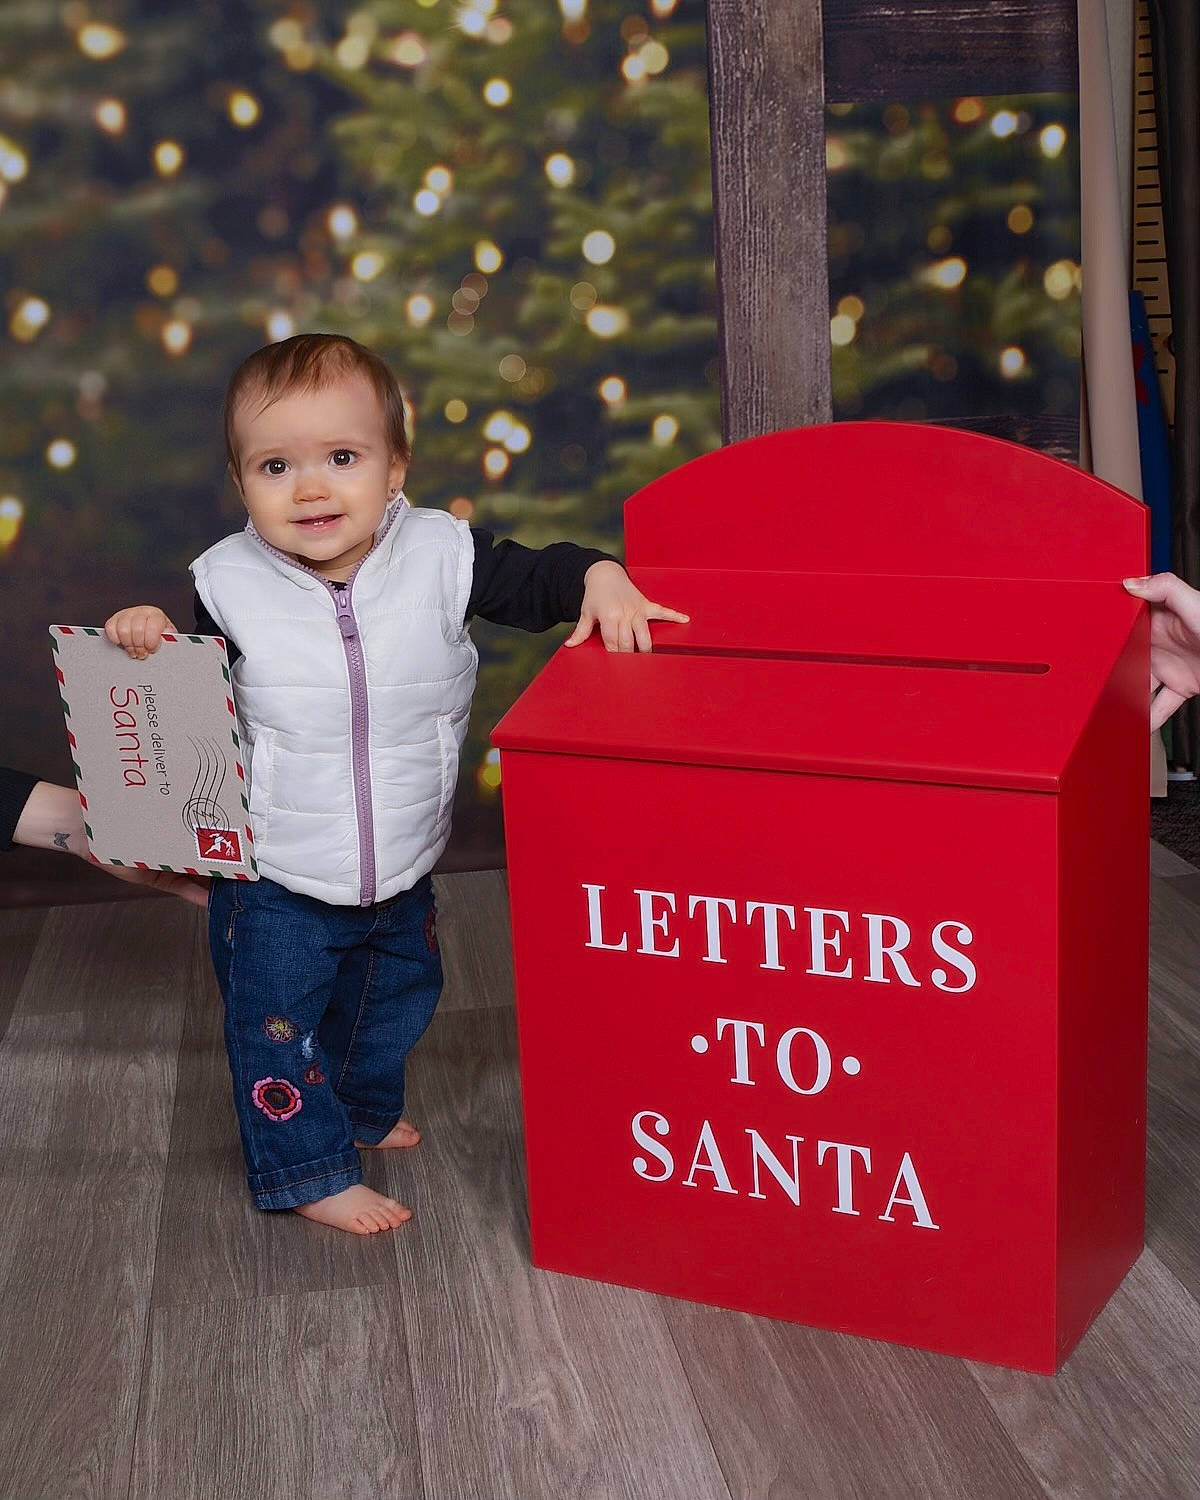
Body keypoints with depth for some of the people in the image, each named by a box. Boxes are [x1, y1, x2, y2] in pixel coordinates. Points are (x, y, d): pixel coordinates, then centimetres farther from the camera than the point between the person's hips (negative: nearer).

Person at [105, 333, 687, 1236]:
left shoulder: (437, 556, -15)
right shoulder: (230, 583, -15)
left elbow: (535, 581, -7)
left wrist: (599, 577, -26)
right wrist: (153, 638, -18)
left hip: (401, 868, 3)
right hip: (275, 884, -3)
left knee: (396, 999, 27)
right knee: (279, 1026, 7)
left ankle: (365, 1109, 56)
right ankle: (309, 1169, 32)